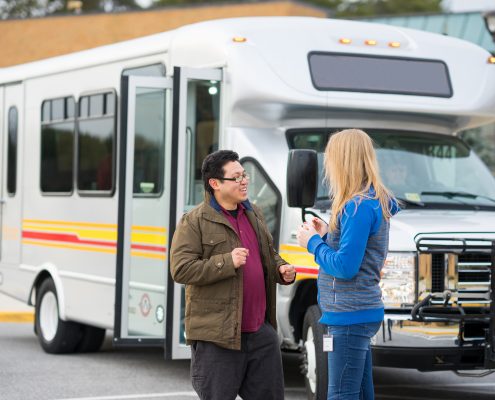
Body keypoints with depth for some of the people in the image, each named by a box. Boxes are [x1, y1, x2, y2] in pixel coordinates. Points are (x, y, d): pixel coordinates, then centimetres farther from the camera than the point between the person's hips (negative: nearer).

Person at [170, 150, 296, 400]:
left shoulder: (253, 214, 14)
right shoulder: (194, 222, -7)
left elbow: (269, 254, 27)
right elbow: (180, 269, -15)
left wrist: (281, 270, 4)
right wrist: (227, 262, -21)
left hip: (261, 330, 6)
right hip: (217, 336, -6)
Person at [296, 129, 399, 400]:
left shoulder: (359, 206, -18)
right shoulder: (373, 201, 13)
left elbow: (345, 267, -20)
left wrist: (313, 243, -7)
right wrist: (325, 236, 9)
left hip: (349, 317, -10)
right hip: (360, 313, 10)